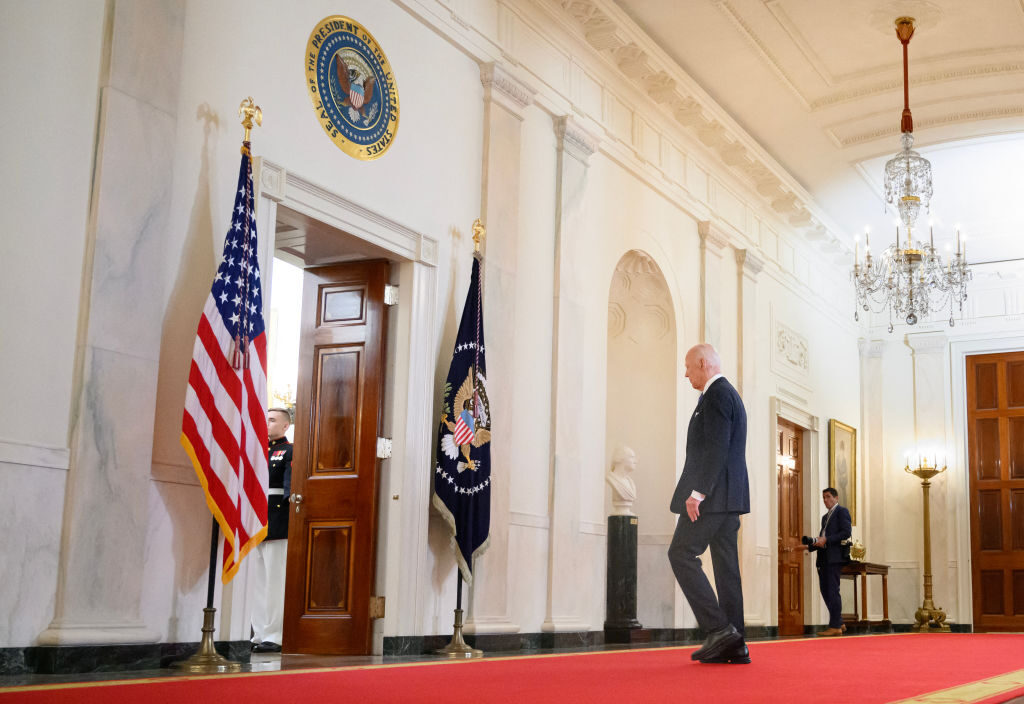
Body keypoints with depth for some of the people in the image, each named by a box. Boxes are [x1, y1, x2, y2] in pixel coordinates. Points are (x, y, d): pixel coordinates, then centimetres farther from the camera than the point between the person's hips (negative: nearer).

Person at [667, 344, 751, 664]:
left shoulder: (717, 395, -10)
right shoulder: (729, 395, 22)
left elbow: (716, 449, -20)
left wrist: (698, 492, -23)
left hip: (712, 494, -10)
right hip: (728, 496, 10)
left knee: (681, 554, -9)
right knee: (725, 564, 7)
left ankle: (718, 628, -12)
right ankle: (733, 645, 6)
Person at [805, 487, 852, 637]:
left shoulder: (842, 511, -1)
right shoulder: (825, 517, 24)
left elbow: (846, 532, -13)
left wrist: (826, 540, -17)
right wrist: (810, 547, 7)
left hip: (834, 557, -9)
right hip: (823, 558, 9)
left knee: (832, 591, -9)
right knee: (825, 590, 9)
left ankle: (835, 626, -7)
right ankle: (838, 623, 18)